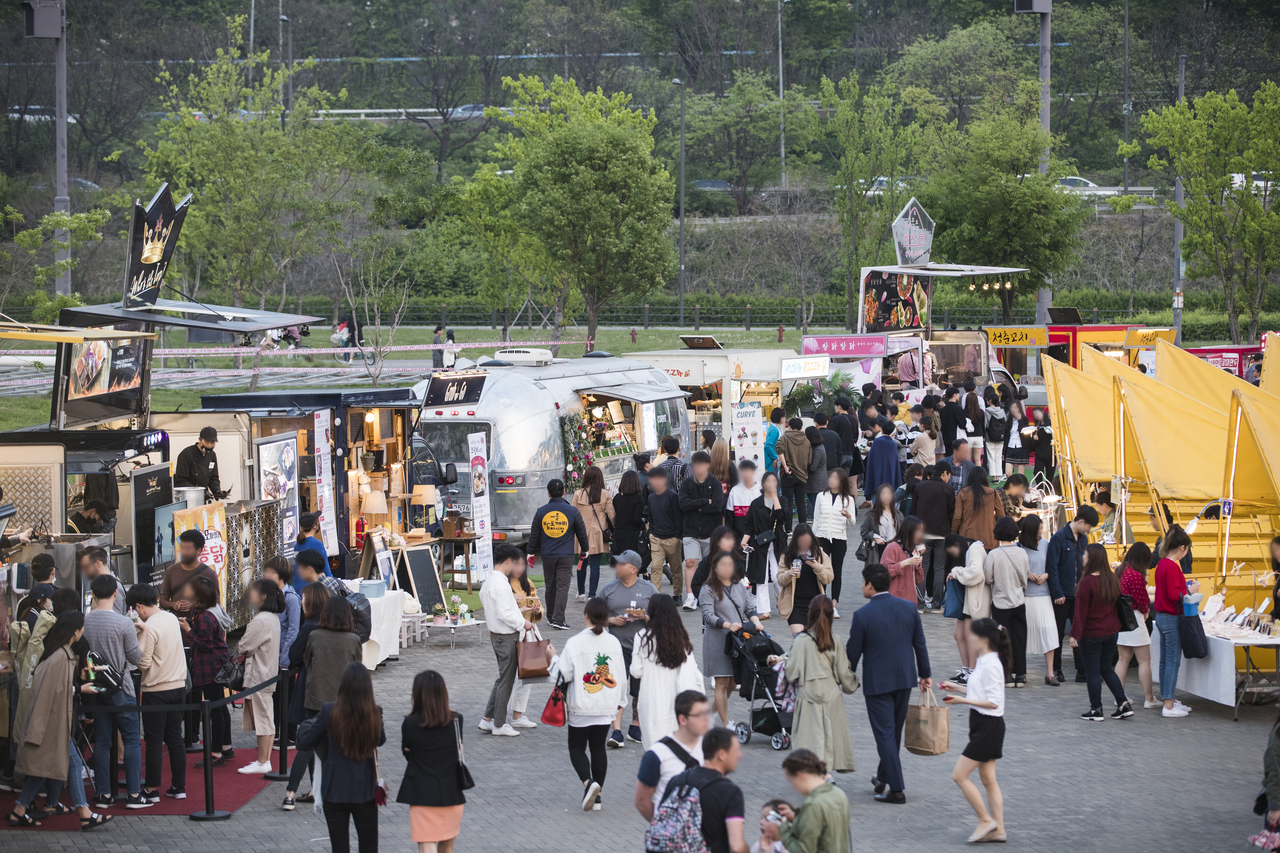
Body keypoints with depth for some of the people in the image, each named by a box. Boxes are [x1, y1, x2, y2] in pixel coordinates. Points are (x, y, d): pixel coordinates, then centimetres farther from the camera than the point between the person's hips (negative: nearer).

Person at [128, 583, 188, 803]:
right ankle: (179, 787, 15)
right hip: (179, 685, 7)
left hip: (156, 690, -7)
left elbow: (143, 663, -19)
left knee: (154, 741, 1)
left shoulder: (149, 628, -17)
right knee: (175, 738, 12)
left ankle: (152, 789, 5)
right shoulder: (172, 619, 6)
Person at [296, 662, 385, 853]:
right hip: (365, 790, 1)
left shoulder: (329, 712, -15)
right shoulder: (375, 713, -11)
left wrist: (302, 730, 17)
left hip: (335, 790, -1)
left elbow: (304, 742, -4)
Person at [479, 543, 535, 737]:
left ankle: (488, 719, 20)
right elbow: (504, 614, -26)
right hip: (506, 636, -10)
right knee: (506, 680, 0)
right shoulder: (501, 584, -21)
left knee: (503, 678, 18)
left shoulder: (488, 581, 10)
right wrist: (522, 623, -15)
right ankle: (499, 725, 7)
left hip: (496, 634, 10)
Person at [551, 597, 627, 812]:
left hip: (582, 707, -4)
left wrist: (554, 658, 6)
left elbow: (562, 674, -14)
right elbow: (621, 675, 7)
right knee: (599, 747, 13)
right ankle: (596, 796, 14)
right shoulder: (614, 643, -1)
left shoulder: (575, 643, -15)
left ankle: (588, 782, -18)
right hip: (607, 707, 4)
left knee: (577, 747, 8)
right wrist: (620, 702, 21)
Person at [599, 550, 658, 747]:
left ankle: (635, 728, 25)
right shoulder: (608, 589, 6)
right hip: (617, 645, 0)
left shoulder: (648, 589, 3)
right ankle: (616, 731, -16)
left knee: (640, 690, 8)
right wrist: (612, 620, -9)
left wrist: (644, 616, -13)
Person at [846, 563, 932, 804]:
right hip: (905, 678, 6)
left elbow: (853, 651, -9)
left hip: (877, 682, -5)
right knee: (895, 731, 19)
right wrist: (924, 674, 18)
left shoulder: (862, 615, -16)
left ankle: (896, 789, -4)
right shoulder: (908, 608, -1)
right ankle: (884, 776, 35)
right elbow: (920, 644, 6)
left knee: (885, 734, -1)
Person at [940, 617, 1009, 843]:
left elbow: (993, 702, -22)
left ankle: (985, 820, -1)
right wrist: (957, 688, 16)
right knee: (988, 779, 11)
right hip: (984, 726, 10)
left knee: (959, 775, -7)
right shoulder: (985, 662, 11)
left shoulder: (990, 666, -19)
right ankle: (998, 829, 13)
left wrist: (963, 700, -24)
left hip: (988, 727, -10)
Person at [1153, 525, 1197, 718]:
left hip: (1161, 616, 10)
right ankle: (1169, 705, -5)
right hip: (1172, 619, -10)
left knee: (1165, 660, 15)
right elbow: (1174, 595, -23)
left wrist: (1185, 586, 15)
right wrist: (1190, 590, -9)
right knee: (1173, 661, -6)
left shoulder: (1162, 564, 10)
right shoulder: (1172, 567, -19)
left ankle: (1169, 699, 24)